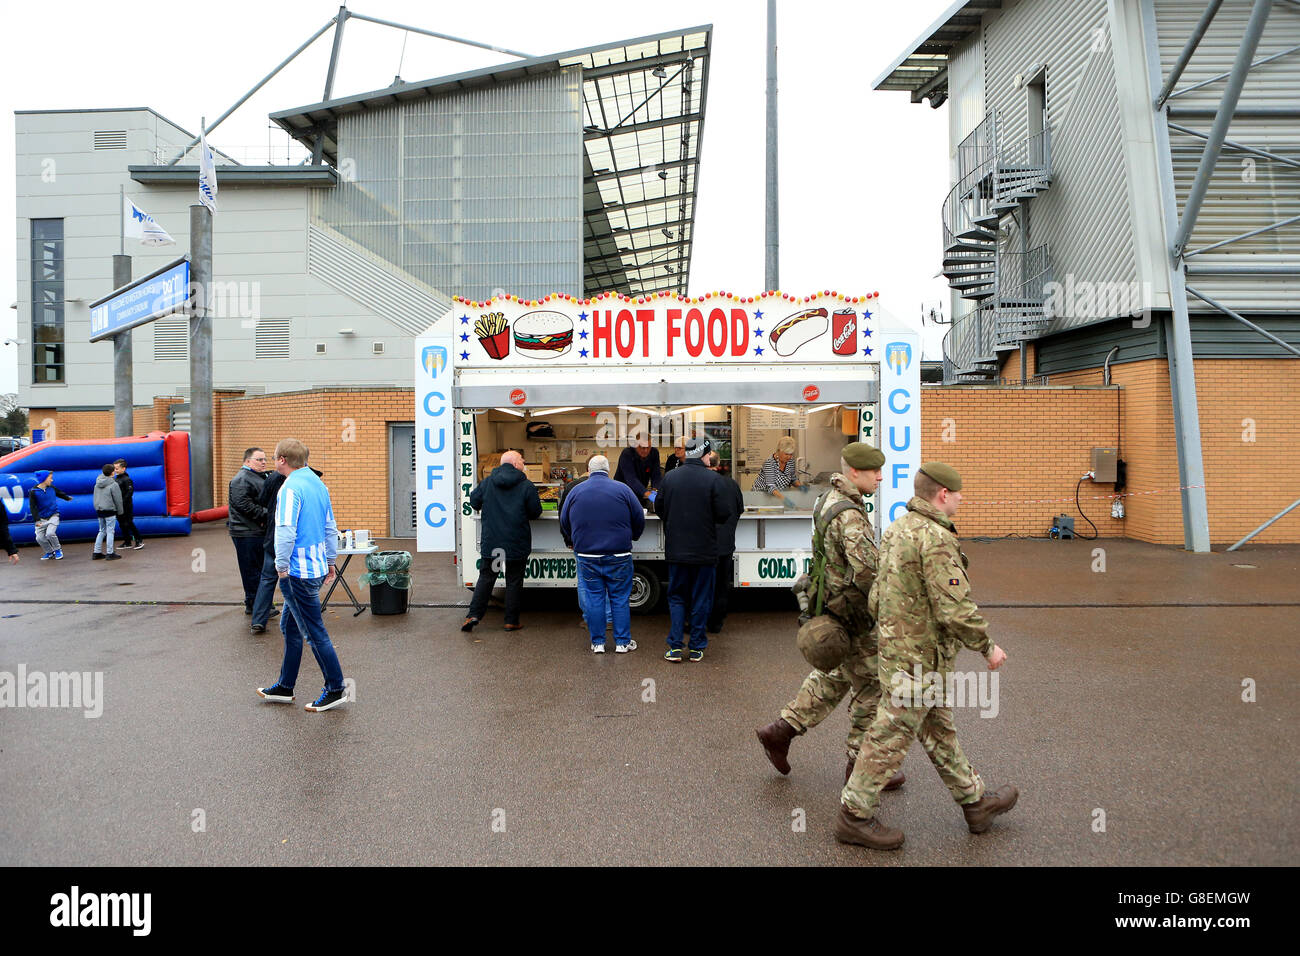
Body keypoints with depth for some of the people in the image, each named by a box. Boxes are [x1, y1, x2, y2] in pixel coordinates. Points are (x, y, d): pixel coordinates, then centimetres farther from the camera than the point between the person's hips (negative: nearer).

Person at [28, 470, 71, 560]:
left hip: (53, 516, 0)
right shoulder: (33, 492, -9)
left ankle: (58, 550, 2)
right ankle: (49, 552, 20)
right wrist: (37, 520, -17)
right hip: (42, 518, 0)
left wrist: (68, 498, 44)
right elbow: (32, 507, -9)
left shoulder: (51, 488, 1)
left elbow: (60, 493, 24)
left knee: (50, 533, -19)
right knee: (40, 538, -3)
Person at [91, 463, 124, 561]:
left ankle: (96, 553, 17)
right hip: (109, 510, -7)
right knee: (110, 531, -1)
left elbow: (95, 498, 15)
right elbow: (118, 500, -8)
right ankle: (110, 553, 0)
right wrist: (120, 511, 3)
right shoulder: (113, 484, -12)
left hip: (99, 511, 7)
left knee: (102, 531, 16)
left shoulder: (97, 484, 8)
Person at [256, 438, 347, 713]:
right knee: (290, 627, 19)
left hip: (298, 573, -9)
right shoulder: (318, 484, 11)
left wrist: (282, 566, -14)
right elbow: (330, 528, 17)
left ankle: (336, 689, 8)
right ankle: (285, 687, 28)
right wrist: (330, 561, 23)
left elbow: (285, 530, -23)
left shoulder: (291, 488, -16)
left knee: (315, 632, -1)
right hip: (317, 567, 9)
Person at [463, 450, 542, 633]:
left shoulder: (486, 483, 2)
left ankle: (473, 615, 3)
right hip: (517, 543, -2)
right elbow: (536, 512, -3)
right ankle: (511, 621, 11)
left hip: (490, 541, 2)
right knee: (514, 582, 7)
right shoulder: (527, 486, -8)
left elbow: (474, 502, 10)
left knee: (486, 578, 12)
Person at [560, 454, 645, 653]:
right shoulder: (622, 490, -4)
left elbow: (564, 524, 10)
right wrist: (630, 538, 21)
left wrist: (575, 542, 28)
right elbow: (639, 520, 2)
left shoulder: (575, 492, 1)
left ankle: (597, 642, 14)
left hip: (587, 557, 1)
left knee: (593, 598, 9)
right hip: (618, 556, -1)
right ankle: (622, 642, 12)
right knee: (620, 599, 7)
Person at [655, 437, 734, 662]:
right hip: (705, 551, -2)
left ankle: (675, 646, 6)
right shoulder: (713, 479, -10)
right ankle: (696, 647, 13)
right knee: (701, 598, 8)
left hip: (676, 550, 2)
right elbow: (724, 514, -11)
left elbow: (659, 509, 5)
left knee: (676, 597, 12)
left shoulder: (669, 478, -1)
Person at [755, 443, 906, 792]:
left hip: (832, 607, 10)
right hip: (852, 617, -10)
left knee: (834, 676, 23)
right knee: (872, 688, 4)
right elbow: (867, 570, -34)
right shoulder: (849, 515, -24)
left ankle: (780, 731, 26)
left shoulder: (829, 501, 9)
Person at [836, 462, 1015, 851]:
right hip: (921, 654, -10)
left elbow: (877, 593, 15)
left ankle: (974, 801, 35)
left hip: (894, 641, 10)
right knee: (892, 733, 0)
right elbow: (955, 607, -24)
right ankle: (854, 815, 11)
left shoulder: (897, 528, 9)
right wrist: (988, 646, -11)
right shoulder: (935, 538, -22)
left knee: (938, 728, 20)